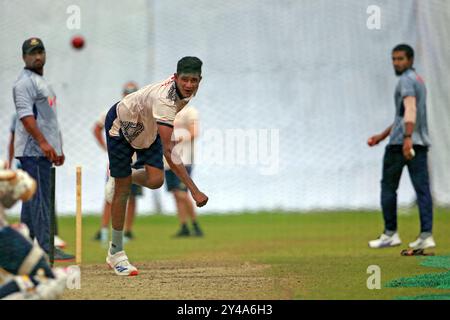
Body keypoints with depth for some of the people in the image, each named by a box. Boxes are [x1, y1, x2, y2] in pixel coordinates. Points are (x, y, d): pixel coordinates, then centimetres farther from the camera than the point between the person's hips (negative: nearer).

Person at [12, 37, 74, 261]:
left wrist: (57, 148, 21)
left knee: (32, 198, 11)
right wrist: (43, 143, -28)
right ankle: (45, 249, -15)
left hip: (44, 150, 10)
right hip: (33, 150, -10)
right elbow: (25, 115, -20)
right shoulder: (25, 82, -10)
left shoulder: (42, 82, 22)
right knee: (39, 198, -12)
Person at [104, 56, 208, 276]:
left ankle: (120, 175, 21)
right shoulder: (165, 100, -43)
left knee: (155, 180, -14)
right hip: (122, 124, -7)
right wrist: (194, 191, -53)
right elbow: (168, 152, -49)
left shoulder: (188, 89, -19)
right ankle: (115, 252, 10)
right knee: (123, 190, -4)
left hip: (147, 126, 7)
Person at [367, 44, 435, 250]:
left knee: (388, 187, 4)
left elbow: (410, 109, -24)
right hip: (421, 143, 8)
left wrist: (407, 138, -37)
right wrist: (381, 136, 32)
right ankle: (426, 235, -10)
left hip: (400, 143, -8)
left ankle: (390, 234, 7)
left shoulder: (407, 80, -8)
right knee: (422, 188, -2)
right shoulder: (419, 81, 23)